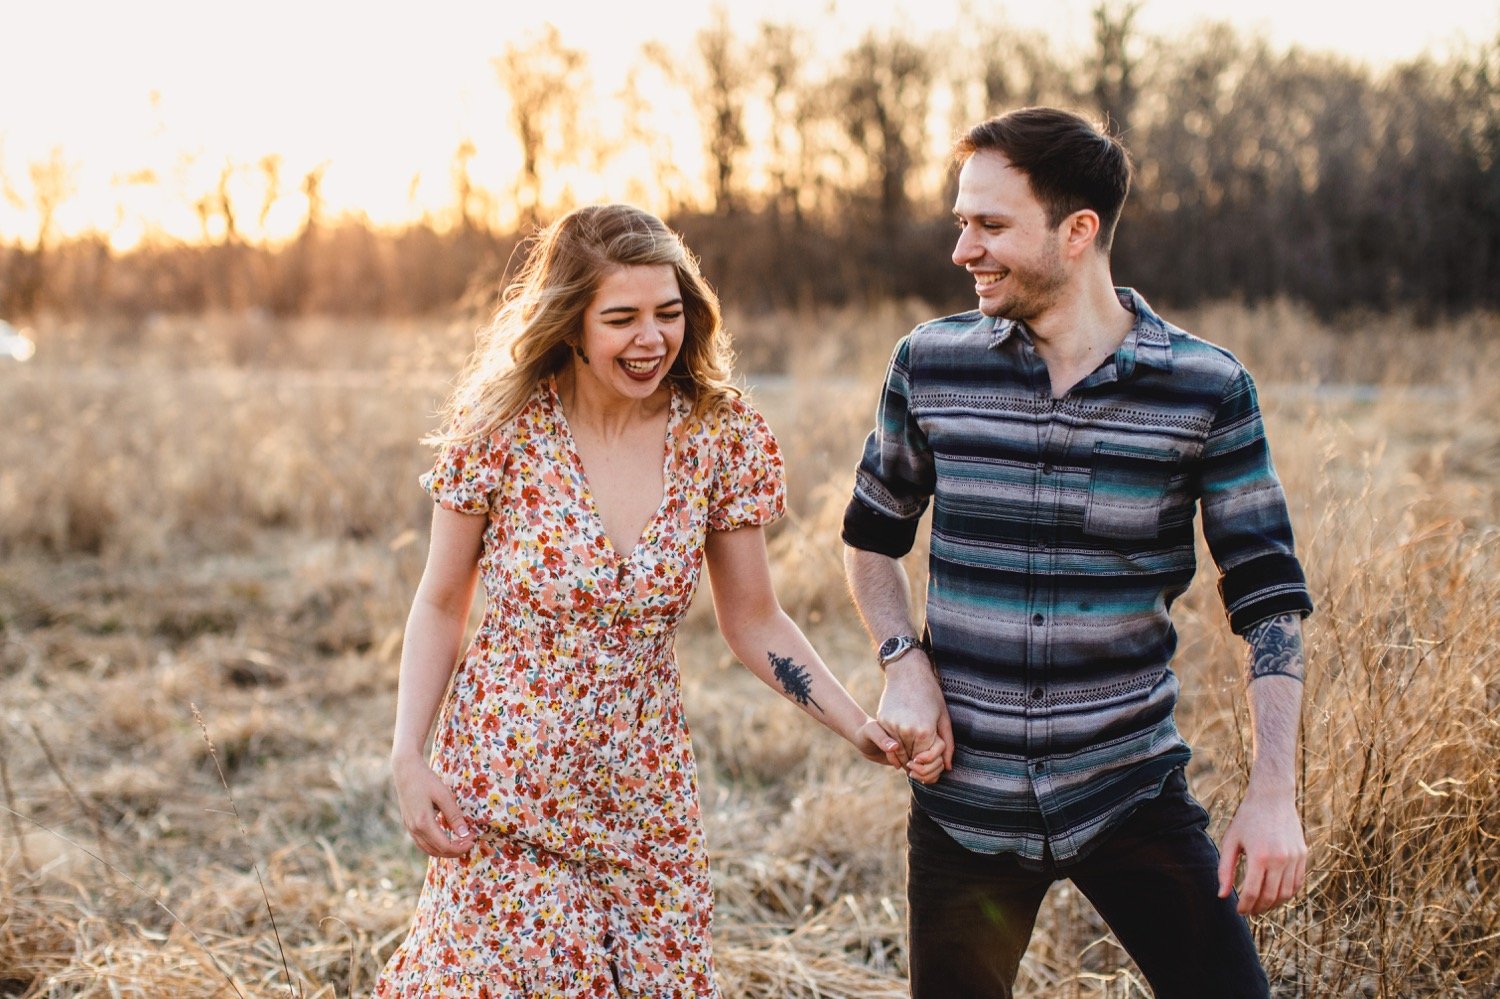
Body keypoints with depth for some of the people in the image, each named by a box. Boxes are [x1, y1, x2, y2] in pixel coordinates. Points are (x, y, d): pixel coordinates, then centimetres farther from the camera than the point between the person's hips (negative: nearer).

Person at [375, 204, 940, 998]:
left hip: (643, 791, 2)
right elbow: (440, 605, 0)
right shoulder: (502, 427, -11)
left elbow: (754, 623, 3)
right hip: (501, 792, -2)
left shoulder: (721, 439, -5)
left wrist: (861, 728, -7)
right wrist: (408, 757, -9)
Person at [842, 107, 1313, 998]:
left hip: (1135, 795, -1)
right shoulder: (930, 365, -1)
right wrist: (905, 664, -3)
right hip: (965, 803, 2)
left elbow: (1270, 598, -3)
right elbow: (873, 535, 14)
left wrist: (1274, 796, -10)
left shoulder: (1207, 391, -7)